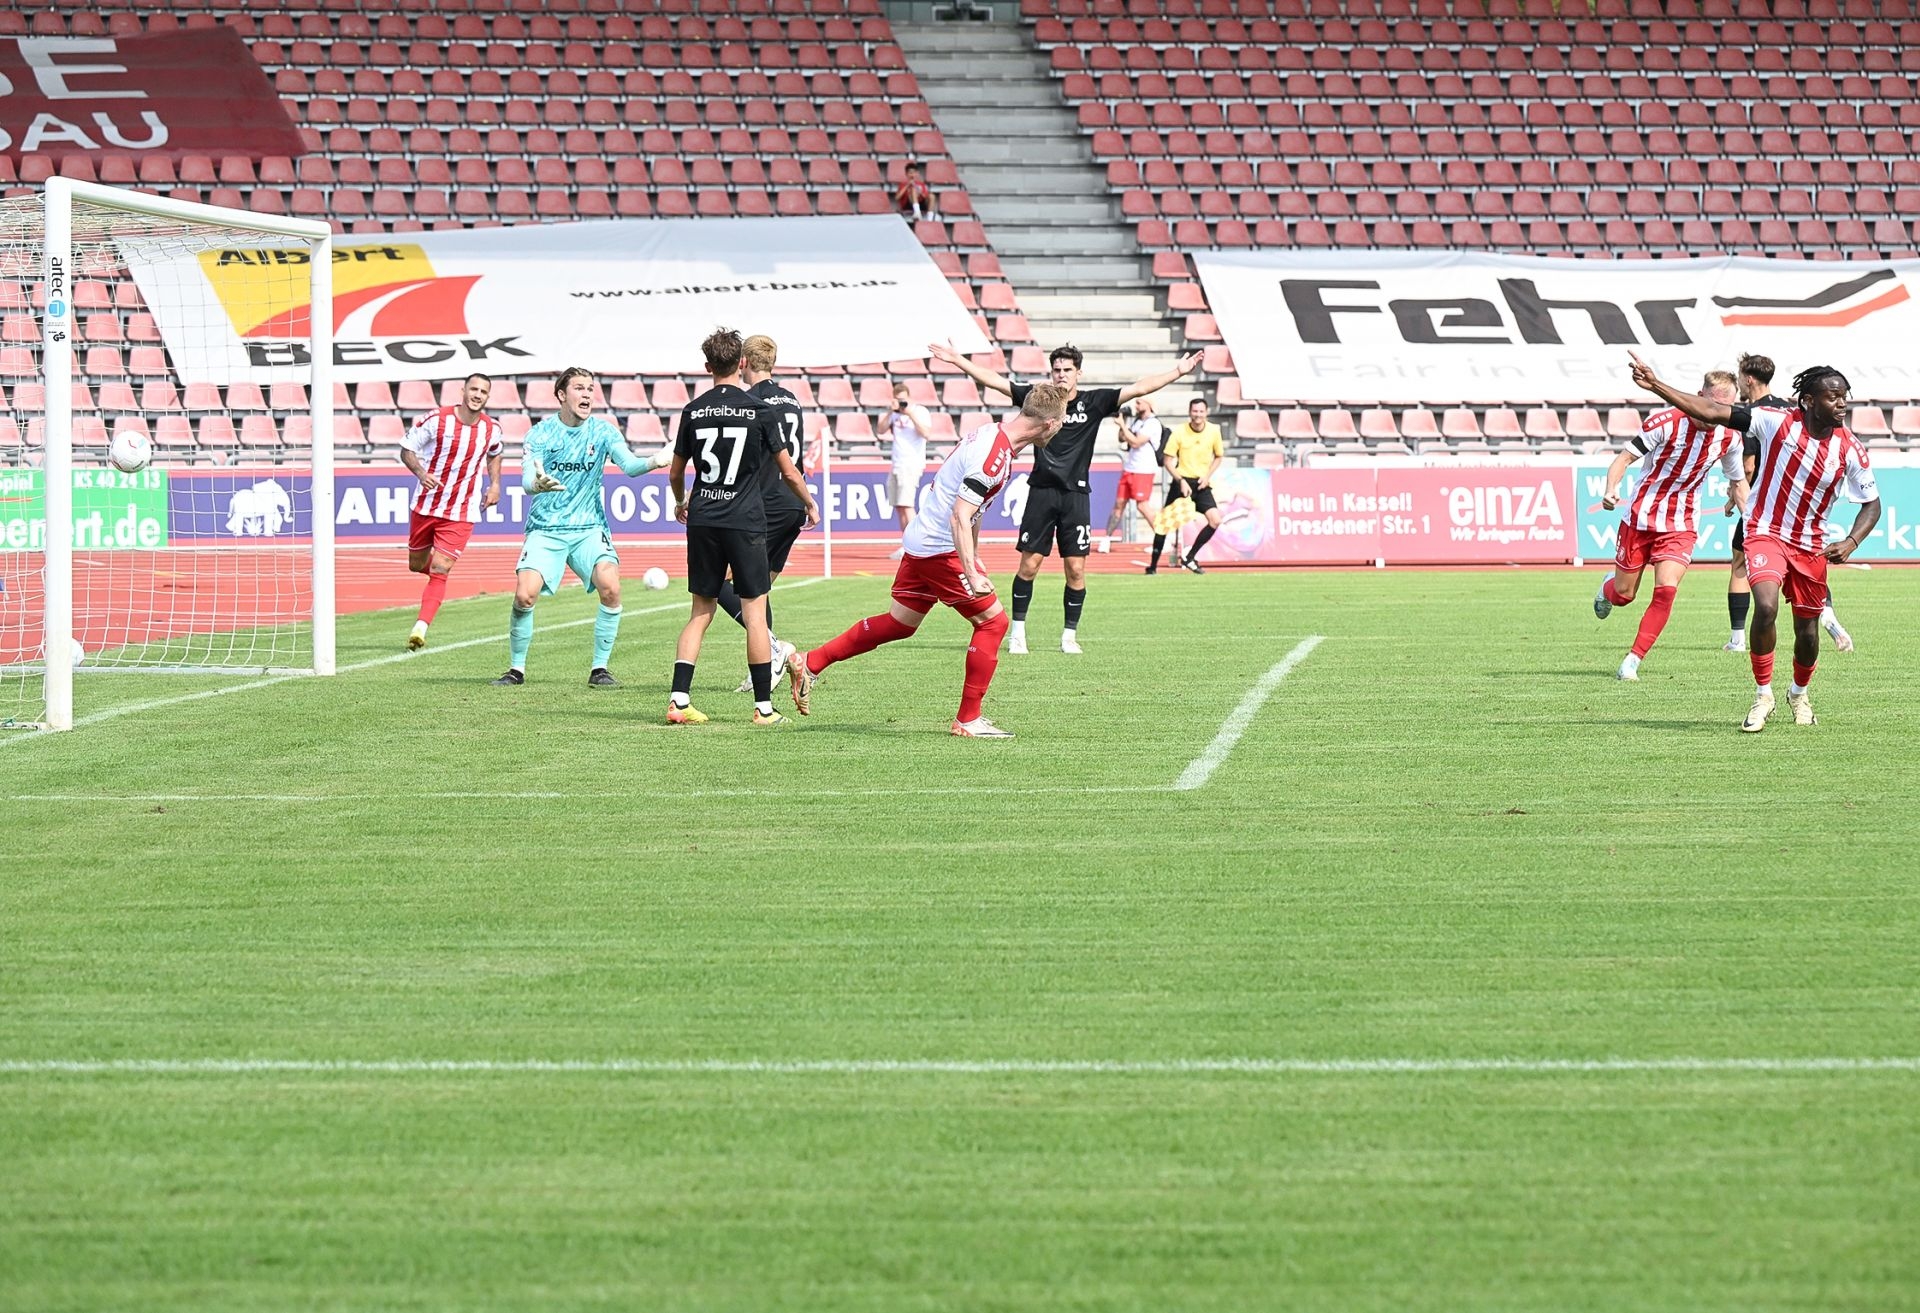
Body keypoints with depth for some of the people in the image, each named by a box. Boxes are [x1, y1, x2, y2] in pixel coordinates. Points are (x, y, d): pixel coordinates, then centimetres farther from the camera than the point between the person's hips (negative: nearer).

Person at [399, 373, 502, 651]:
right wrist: (421, 473, -23)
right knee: (417, 564, 13)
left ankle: (420, 628, -20)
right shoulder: (436, 420, -11)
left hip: (461, 513, 0)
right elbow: (406, 449, -4)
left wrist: (495, 484, 9)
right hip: (425, 504, 0)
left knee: (440, 569, -14)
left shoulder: (491, 428, -1)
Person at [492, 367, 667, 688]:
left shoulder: (602, 431, -1)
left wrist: (654, 462, -35)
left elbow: (629, 465, -13)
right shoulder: (540, 433, -4)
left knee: (610, 588, -22)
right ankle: (516, 669, 4)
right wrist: (537, 484, -38)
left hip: (589, 528, 1)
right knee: (524, 595, -17)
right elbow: (527, 480, -13)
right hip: (545, 530, -1)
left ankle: (600, 669, -7)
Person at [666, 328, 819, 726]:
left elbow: (676, 473, 14)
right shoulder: (760, 410, -5)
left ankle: (679, 700, 2)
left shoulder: (694, 411, 4)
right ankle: (763, 706, 3)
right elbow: (789, 471, 1)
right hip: (745, 523, -3)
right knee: (755, 612, 2)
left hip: (702, 523, 3)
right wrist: (810, 505, 19)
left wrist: (680, 503, 35)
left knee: (701, 612, 10)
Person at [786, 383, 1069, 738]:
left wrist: (973, 557, 27)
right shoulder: (994, 456, -24)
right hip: (941, 549, -10)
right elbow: (960, 517, -29)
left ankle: (809, 664, 23)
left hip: (921, 542, 10)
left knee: (898, 624, 18)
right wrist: (972, 575, -33)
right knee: (993, 621, -3)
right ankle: (967, 719, 2)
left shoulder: (990, 433, 7)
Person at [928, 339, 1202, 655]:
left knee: (1076, 569, -2)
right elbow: (993, 380, 4)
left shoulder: (1094, 402, 3)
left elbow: (1139, 388, 0)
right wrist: (957, 360, -1)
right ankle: (1017, 633, 9)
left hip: (1075, 495, 0)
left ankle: (1069, 635, 10)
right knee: (1029, 565, -2)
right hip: (1041, 490, 0)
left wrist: (1179, 371, -6)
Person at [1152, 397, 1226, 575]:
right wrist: (1181, 481, -17)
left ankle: (1190, 558, -1)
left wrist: (1207, 476, -2)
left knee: (1215, 520, -15)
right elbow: (1168, 460, -5)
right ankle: (1153, 565, 9)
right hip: (1182, 481, -2)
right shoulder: (1179, 433, -9)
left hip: (1202, 484, 2)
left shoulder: (1213, 431, -1)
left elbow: (1218, 456, 13)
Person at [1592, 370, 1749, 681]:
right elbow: (1626, 456, -13)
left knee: (1666, 589, -19)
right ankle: (1608, 586, 46)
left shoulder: (1729, 437, -4)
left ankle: (1633, 661, -9)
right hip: (1641, 516, -2)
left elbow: (1738, 481, 13)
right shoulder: (1666, 422, -17)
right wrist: (1611, 489, -30)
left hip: (1681, 525, 2)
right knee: (1623, 594, 6)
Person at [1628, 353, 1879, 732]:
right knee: (1766, 608, -26)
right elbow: (1711, 412, -18)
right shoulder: (1779, 423, -17)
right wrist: (1656, 385, -25)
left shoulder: (1850, 450, -9)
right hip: (1766, 533, -3)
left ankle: (1799, 693, 41)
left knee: (1807, 632, 10)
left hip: (1811, 546, 3)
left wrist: (1850, 543, -15)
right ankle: (1763, 696, -8)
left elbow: (1872, 504, 3)